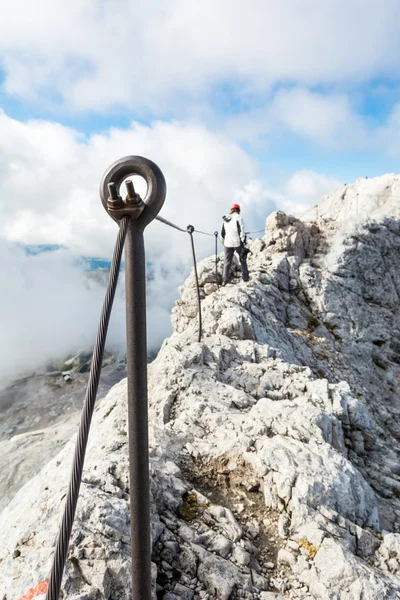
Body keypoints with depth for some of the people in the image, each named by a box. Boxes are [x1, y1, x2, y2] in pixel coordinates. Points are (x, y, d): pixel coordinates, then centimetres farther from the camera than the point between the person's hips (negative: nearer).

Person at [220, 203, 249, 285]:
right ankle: (245, 277, 20)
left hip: (227, 243, 4)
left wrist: (223, 241, 23)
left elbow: (222, 232, 11)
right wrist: (243, 241, -6)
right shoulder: (238, 217, -8)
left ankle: (225, 280, 7)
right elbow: (241, 230, -13)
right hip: (237, 242, -4)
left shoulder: (225, 219, 7)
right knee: (243, 259, 15)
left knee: (227, 261, 9)